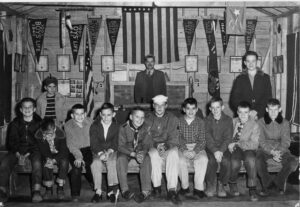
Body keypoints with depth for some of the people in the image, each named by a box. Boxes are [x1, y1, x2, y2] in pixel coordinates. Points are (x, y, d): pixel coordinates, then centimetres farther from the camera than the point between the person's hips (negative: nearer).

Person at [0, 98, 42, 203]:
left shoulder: (39, 123, 4)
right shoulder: (15, 124, 10)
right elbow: (11, 142, 4)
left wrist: (28, 154, -17)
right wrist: (18, 154, -16)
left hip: (33, 150, -2)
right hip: (18, 150, 2)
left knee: (37, 162, -35)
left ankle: (36, 192, -37)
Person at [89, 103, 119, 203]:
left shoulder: (116, 127, 3)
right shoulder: (94, 126, 2)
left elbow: (115, 144, -1)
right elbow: (94, 144, -5)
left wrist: (109, 152, -22)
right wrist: (101, 153, -24)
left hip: (111, 152, 0)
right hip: (97, 152, 0)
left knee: (112, 162, -33)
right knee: (96, 163, -32)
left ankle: (112, 190, -26)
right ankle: (98, 191, -26)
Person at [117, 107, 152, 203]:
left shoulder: (145, 128, -8)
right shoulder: (124, 128, -15)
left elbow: (147, 144, -5)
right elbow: (120, 146, -15)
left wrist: (143, 153, -30)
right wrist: (133, 154, -31)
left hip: (140, 151, 1)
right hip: (126, 152, -1)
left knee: (146, 159, -29)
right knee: (121, 159, -32)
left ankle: (146, 191, -30)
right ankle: (125, 190, -29)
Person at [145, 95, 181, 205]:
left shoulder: (172, 119, 8)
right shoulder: (148, 119, 8)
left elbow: (174, 138, -1)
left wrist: (166, 146, -22)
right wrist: (156, 145, -17)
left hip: (169, 147, 0)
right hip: (153, 146, 0)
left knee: (173, 154, -34)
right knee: (154, 154, -35)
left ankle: (172, 190, -35)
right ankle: (156, 186, -22)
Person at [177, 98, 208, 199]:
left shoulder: (200, 122, 7)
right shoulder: (179, 121, 6)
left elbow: (202, 140, 0)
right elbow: (178, 138, -2)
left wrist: (195, 151, -18)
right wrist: (184, 150, -20)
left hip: (197, 148, 0)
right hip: (183, 148, 0)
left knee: (203, 159, -31)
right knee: (181, 160, -31)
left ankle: (198, 188, -20)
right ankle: (184, 186, -10)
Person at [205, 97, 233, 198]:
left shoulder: (228, 120, 5)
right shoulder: (207, 120, 3)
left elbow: (228, 138, -4)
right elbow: (208, 138, -7)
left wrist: (221, 150, -20)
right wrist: (215, 151, -23)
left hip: (223, 147, 1)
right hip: (210, 148, 0)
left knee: (226, 161, -29)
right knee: (212, 160, -30)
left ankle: (221, 184, -5)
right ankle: (211, 184, -8)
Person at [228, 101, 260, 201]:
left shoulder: (254, 125, 1)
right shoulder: (233, 122, 8)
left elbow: (254, 144, -8)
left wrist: (237, 143, -16)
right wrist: (235, 129, -13)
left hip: (248, 149, -1)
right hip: (235, 149, 1)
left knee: (250, 159, -35)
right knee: (235, 163, -31)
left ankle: (252, 188, -18)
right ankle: (232, 183, 2)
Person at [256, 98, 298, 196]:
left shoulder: (285, 123, 4)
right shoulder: (261, 122, -1)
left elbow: (286, 141, 0)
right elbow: (261, 141, -4)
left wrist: (279, 153, -18)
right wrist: (272, 152, -19)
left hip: (281, 150, 2)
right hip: (265, 149, -1)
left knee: (294, 162, -26)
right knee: (258, 161, -34)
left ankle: (279, 182, -1)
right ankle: (267, 184, -6)